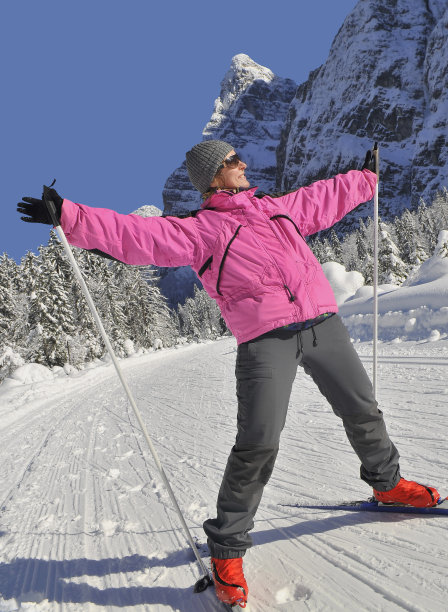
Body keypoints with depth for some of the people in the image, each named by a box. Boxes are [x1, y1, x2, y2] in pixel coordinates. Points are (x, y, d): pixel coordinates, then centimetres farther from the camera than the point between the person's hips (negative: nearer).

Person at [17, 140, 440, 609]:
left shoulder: (278, 207, 21)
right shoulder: (198, 229, 4)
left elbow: (326, 197, 36)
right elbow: (136, 235, -6)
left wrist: (367, 175, 48)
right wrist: (69, 217, -14)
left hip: (322, 322, 6)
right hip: (265, 338, -6)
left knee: (362, 409, 15)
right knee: (258, 442, -13)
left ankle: (387, 482, 45)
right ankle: (227, 549, 7)